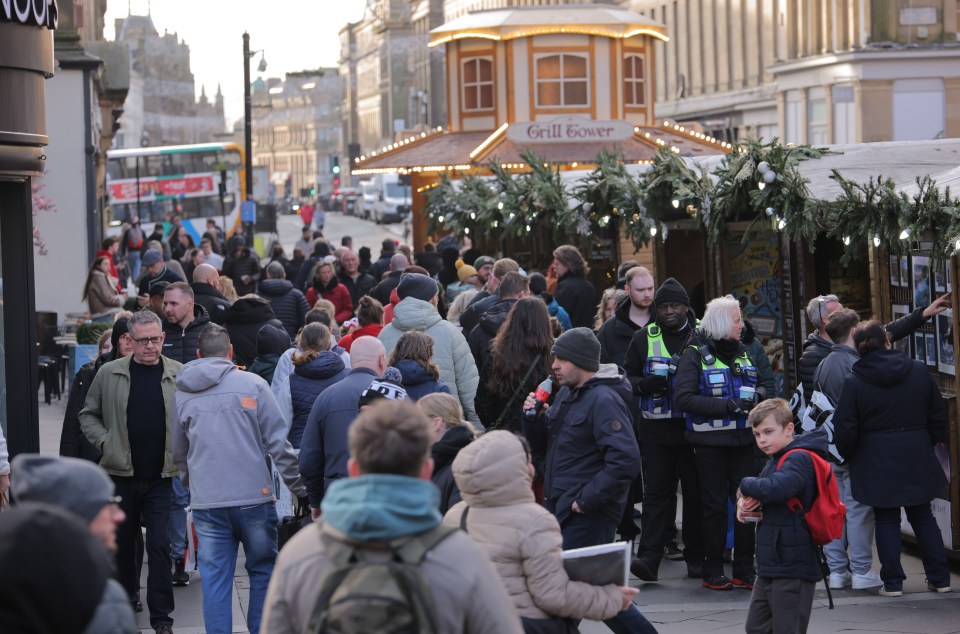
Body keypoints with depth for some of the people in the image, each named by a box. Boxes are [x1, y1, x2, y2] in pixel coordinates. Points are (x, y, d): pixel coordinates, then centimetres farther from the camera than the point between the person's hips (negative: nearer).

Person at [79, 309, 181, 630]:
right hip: (121, 475, 2)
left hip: (162, 477, -1)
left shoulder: (179, 375, -1)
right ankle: (126, 598, 36)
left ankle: (161, 617, 1)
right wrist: (105, 441, -5)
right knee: (122, 541, 15)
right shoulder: (109, 374, -1)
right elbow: (89, 415, 10)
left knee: (160, 545, -5)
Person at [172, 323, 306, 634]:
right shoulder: (252, 384, -2)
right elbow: (278, 442, -4)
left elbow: (179, 455, 19)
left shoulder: (183, 395, 9)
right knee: (263, 571, 11)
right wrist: (300, 488, 2)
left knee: (215, 581, 4)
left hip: (206, 503, 2)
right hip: (254, 497, -2)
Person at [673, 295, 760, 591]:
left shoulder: (742, 352, 13)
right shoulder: (695, 354, -5)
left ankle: (744, 571, 10)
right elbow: (684, 398, -16)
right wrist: (728, 405, -21)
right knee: (715, 506, 1)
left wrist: (757, 395, 2)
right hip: (710, 443, -5)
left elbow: (758, 386, 28)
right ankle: (713, 573, 10)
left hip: (742, 441, 5)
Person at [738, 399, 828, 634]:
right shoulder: (775, 460, 15)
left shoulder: (799, 459, -17)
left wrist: (746, 485, -15)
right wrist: (745, 502, -2)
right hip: (770, 566, 10)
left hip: (792, 568, -10)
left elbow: (777, 488, -34)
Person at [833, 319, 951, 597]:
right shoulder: (920, 372, -1)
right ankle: (940, 578, 16)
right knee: (923, 517, 14)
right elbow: (938, 415, 7)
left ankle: (892, 582, 6)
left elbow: (845, 429, -9)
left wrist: (847, 455, 9)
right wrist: (931, 442, 21)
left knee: (886, 521, 7)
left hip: (877, 463, -2)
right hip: (917, 459, 2)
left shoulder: (853, 383, -9)